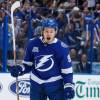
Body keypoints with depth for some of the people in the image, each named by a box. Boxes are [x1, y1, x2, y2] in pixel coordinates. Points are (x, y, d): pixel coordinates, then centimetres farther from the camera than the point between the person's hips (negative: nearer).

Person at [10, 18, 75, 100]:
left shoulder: (62, 48, -12)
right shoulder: (33, 44, -6)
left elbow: (67, 70, -7)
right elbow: (28, 64, 7)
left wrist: (69, 86, -17)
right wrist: (20, 69, -11)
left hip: (56, 86, -3)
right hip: (36, 85, 3)